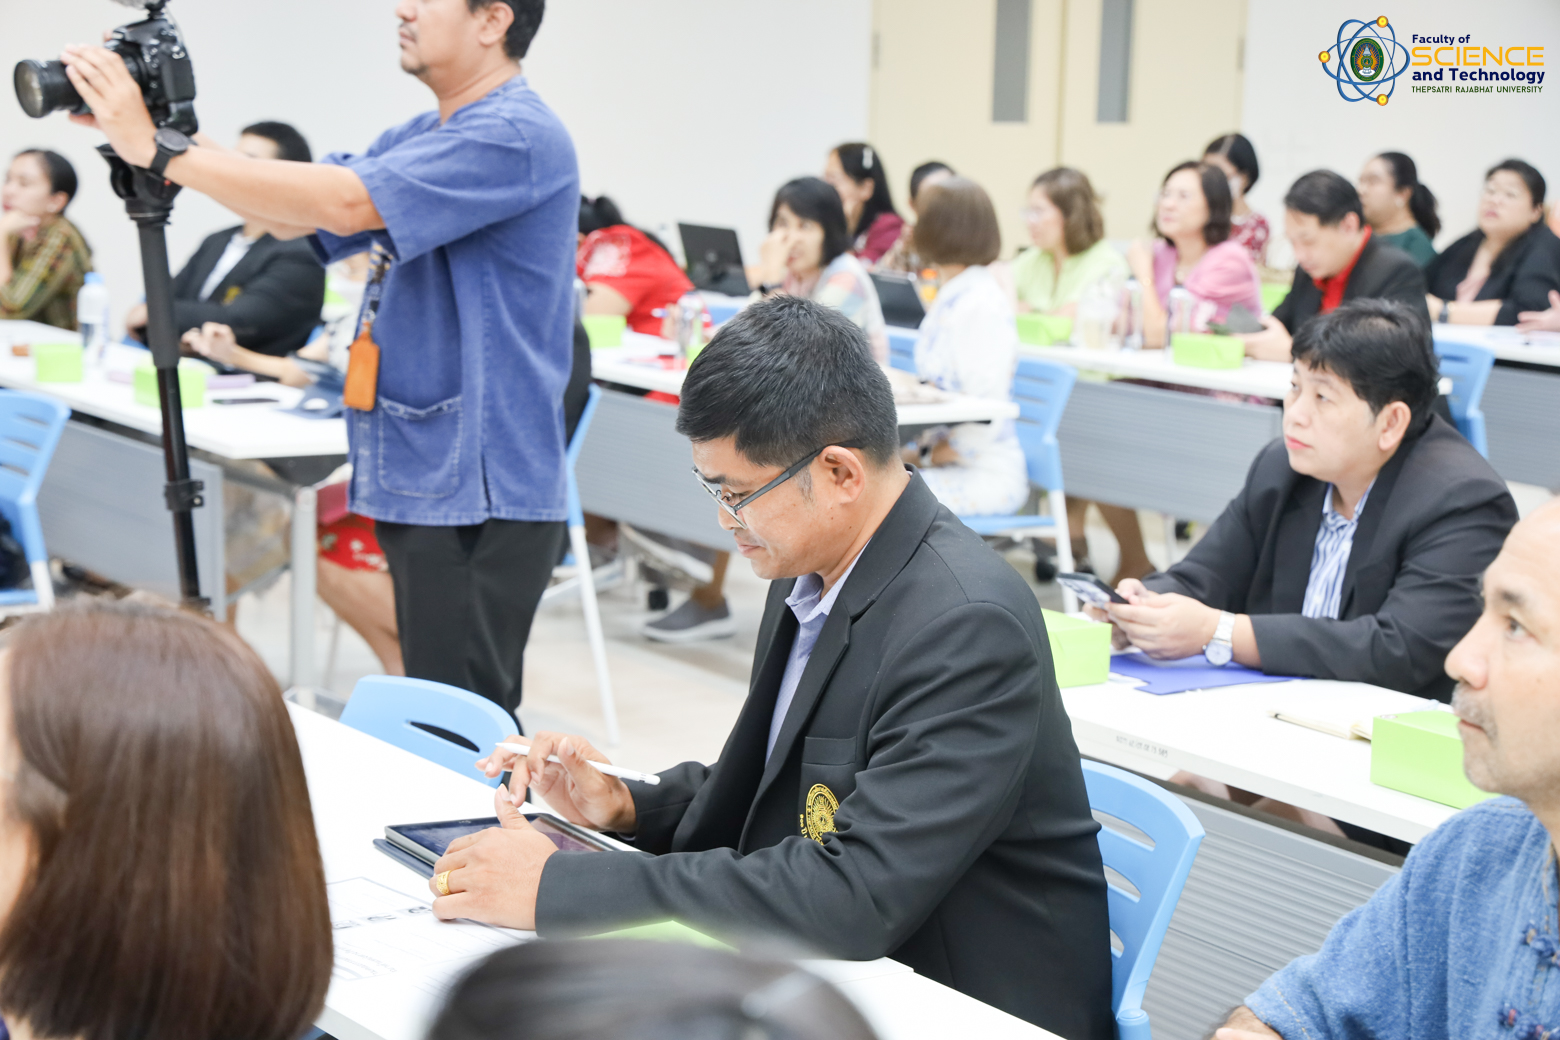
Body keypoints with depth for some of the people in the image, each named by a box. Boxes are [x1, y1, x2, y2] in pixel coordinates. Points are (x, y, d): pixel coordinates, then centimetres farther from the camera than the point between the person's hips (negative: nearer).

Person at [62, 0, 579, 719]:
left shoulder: (515, 136, -16)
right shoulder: (420, 139, 17)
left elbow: (345, 202, -26)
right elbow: (294, 219, 10)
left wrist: (159, 150, -23)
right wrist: (155, 124, -2)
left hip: (480, 491, -10)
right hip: (422, 477, 10)